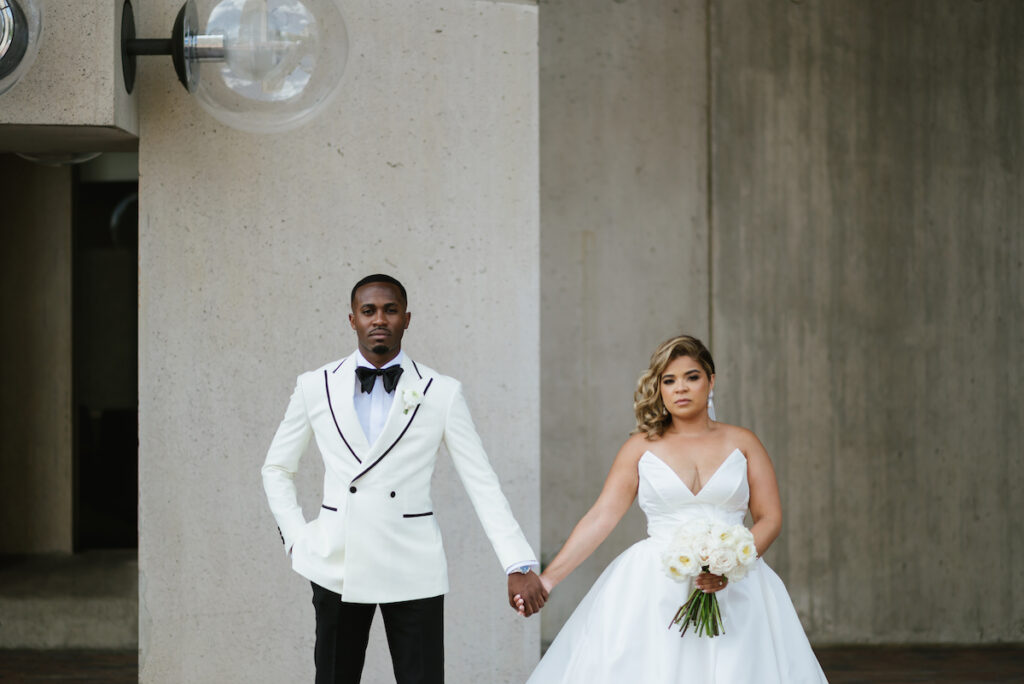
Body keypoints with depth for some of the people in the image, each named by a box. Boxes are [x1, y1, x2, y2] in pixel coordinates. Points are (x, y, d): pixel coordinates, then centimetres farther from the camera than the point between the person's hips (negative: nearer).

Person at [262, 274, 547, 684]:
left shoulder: (442, 393, 0)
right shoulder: (315, 387, 5)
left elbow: (482, 484, -2)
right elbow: (276, 469, 17)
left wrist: (519, 565, -10)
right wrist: (297, 540, 5)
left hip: (413, 571, -1)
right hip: (336, 569, 2)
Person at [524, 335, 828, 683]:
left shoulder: (742, 443, 9)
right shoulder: (641, 447, 7)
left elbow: (770, 518, 4)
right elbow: (600, 518, 2)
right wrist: (548, 578, -7)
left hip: (734, 589, 1)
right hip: (655, 588, 0)